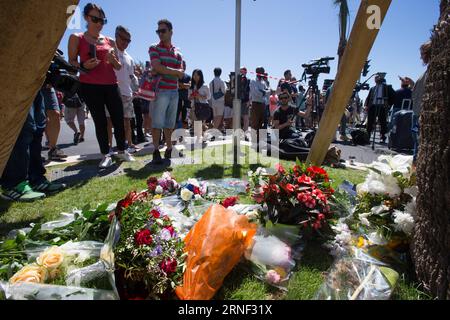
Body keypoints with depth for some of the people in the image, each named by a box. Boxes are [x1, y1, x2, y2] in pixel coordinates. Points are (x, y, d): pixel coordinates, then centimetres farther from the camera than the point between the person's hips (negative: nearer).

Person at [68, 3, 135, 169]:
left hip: (111, 85, 3)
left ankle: (122, 151, 17)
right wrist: (83, 66, -18)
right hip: (90, 86, -3)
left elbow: (119, 66, 15)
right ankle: (106, 155, 8)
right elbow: (71, 62, 3)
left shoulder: (110, 41, 14)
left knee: (118, 118, 2)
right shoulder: (76, 38, 4)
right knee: (100, 120, -1)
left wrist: (112, 59, -7)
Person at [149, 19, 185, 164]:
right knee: (157, 122, -6)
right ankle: (156, 151, 0)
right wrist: (175, 71, -3)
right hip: (161, 90, -4)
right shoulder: (154, 48, 4)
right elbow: (158, 67, -12)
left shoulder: (178, 52, 16)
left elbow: (181, 75, 5)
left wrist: (163, 70, -8)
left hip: (174, 91, 5)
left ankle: (169, 148, 19)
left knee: (170, 123, 9)